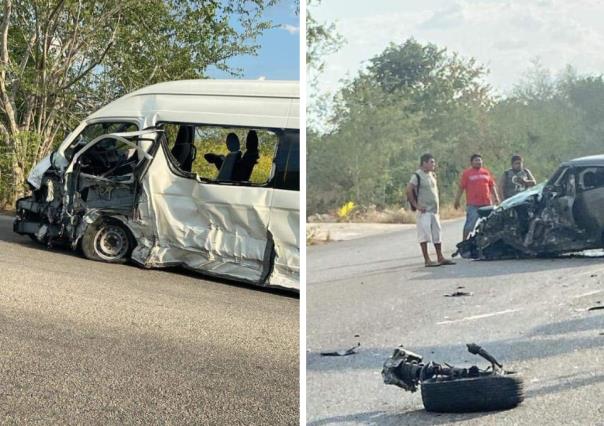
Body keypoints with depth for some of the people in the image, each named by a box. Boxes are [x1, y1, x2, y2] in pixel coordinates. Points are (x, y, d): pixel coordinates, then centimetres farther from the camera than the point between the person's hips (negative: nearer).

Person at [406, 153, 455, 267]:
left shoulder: (432, 175, 13)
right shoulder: (417, 175, -12)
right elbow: (409, 190, -20)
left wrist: (436, 204, 16)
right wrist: (416, 205, -17)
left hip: (434, 210, 8)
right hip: (424, 211, -8)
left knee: (437, 234, 11)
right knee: (424, 235, -5)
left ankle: (440, 258, 19)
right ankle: (427, 260, -2)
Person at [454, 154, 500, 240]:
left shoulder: (486, 172, 13)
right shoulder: (467, 173, 1)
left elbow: (492, 186, 17)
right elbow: (461, 187, -2)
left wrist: (496, 198, 11)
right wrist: (457, 200, -4)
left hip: (486, 203, 5)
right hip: (473, 205, -5)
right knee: (470, 224, -6)